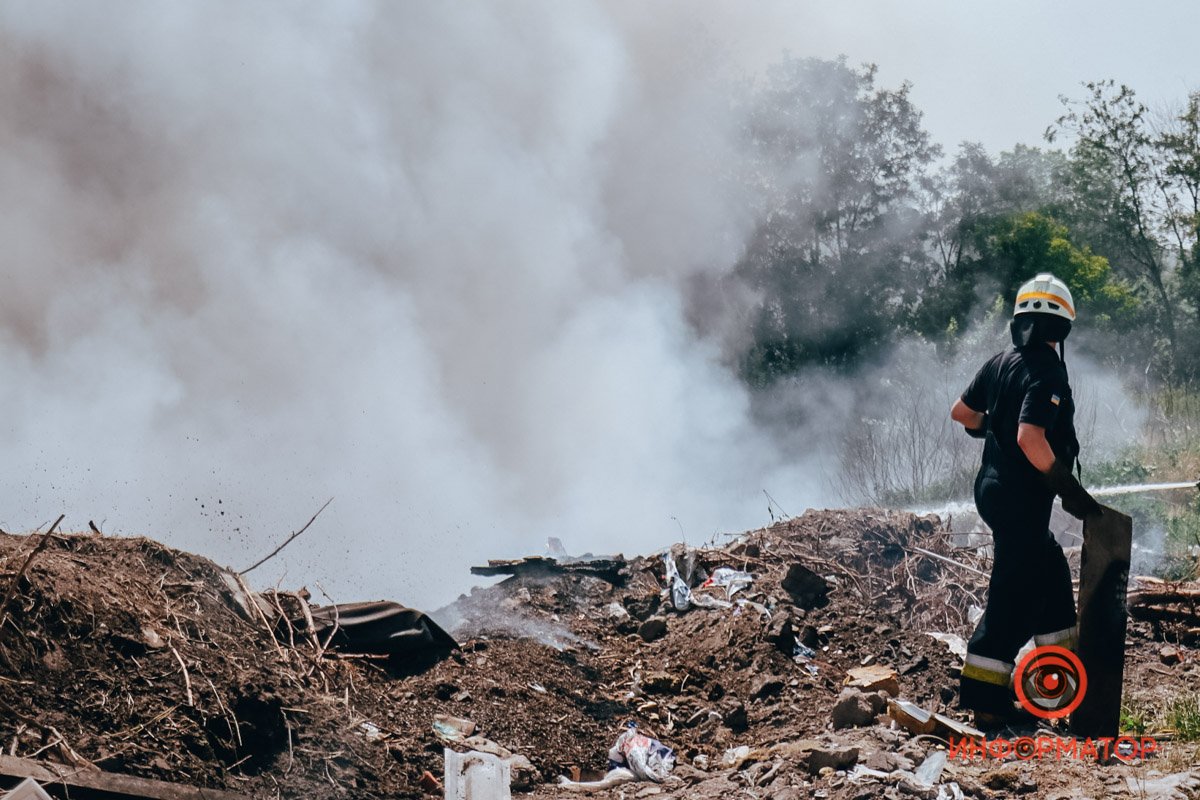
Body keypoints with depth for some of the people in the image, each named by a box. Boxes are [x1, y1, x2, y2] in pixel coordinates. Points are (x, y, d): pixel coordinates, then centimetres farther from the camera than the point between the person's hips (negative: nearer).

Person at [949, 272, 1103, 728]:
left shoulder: (1001, 362, 7)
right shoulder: (1048, 371, -18)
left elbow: (961, 412, 18)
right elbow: (1030, 438, -29)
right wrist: (1070, 489, -22)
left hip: (994, 488, 9)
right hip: (1021, 499, -9)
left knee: (1050, 572, 21)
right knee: (1011, 595, -4)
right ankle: (986, 704, -2)